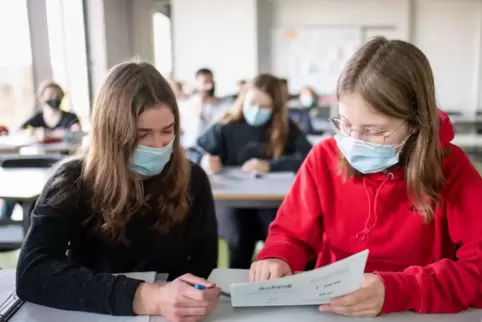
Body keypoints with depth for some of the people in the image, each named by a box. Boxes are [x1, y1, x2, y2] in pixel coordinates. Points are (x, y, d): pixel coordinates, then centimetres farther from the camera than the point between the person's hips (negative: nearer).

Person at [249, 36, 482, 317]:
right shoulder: (324, 158, -4)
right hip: (330, 308, 1)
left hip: (417, 316, -1)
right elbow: (291, 234, 3)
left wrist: (397, 291, -27)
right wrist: (276, 259, -18)